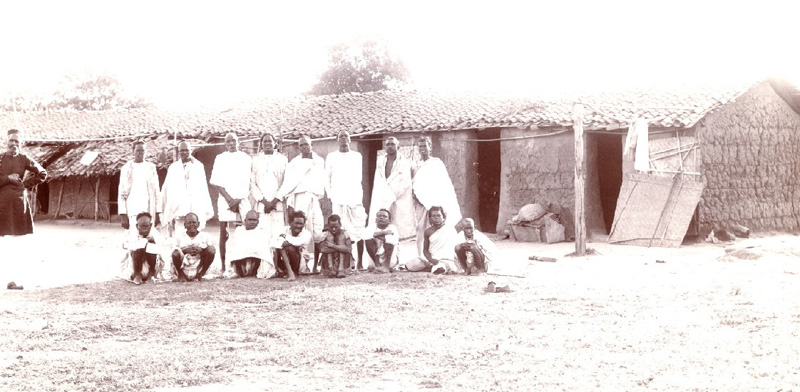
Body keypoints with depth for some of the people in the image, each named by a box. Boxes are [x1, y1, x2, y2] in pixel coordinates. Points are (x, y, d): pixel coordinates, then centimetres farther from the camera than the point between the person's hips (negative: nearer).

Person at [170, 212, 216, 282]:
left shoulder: (205, 236, 4)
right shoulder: (179, 237, 1)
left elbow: (211, 250, -2)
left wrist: (201, 250, -21)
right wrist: (185, 250, -25)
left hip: (198, 270, 1)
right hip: (183, 270, -1)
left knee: (211, 249, -18)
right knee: (176, 252, -30)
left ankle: (200, 275, -2)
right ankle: (181, 275, -1)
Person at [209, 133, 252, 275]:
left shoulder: (245, 158, 10)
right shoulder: (220, 158, 10)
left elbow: (247, 182, 4)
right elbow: (217, 181, 2)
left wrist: (238, 200, -8)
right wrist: (230, 199, -9)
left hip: (242, 200, 0)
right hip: (225, 200, 0)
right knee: (224, 234, -4)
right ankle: (223, 267, -4)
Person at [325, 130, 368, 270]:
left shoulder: (357, 156, 11)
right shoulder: (331, 157, 10)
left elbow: (359, 178, 14)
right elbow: (327, 178, 10)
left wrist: (359, 197, 9)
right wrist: (330, 198, 4)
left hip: (355, 199, 0)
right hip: (338, 200, 0)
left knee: (358, 231, -6)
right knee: (341, 232, -6)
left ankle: (360, 262, -3)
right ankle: (347, 263, -4)